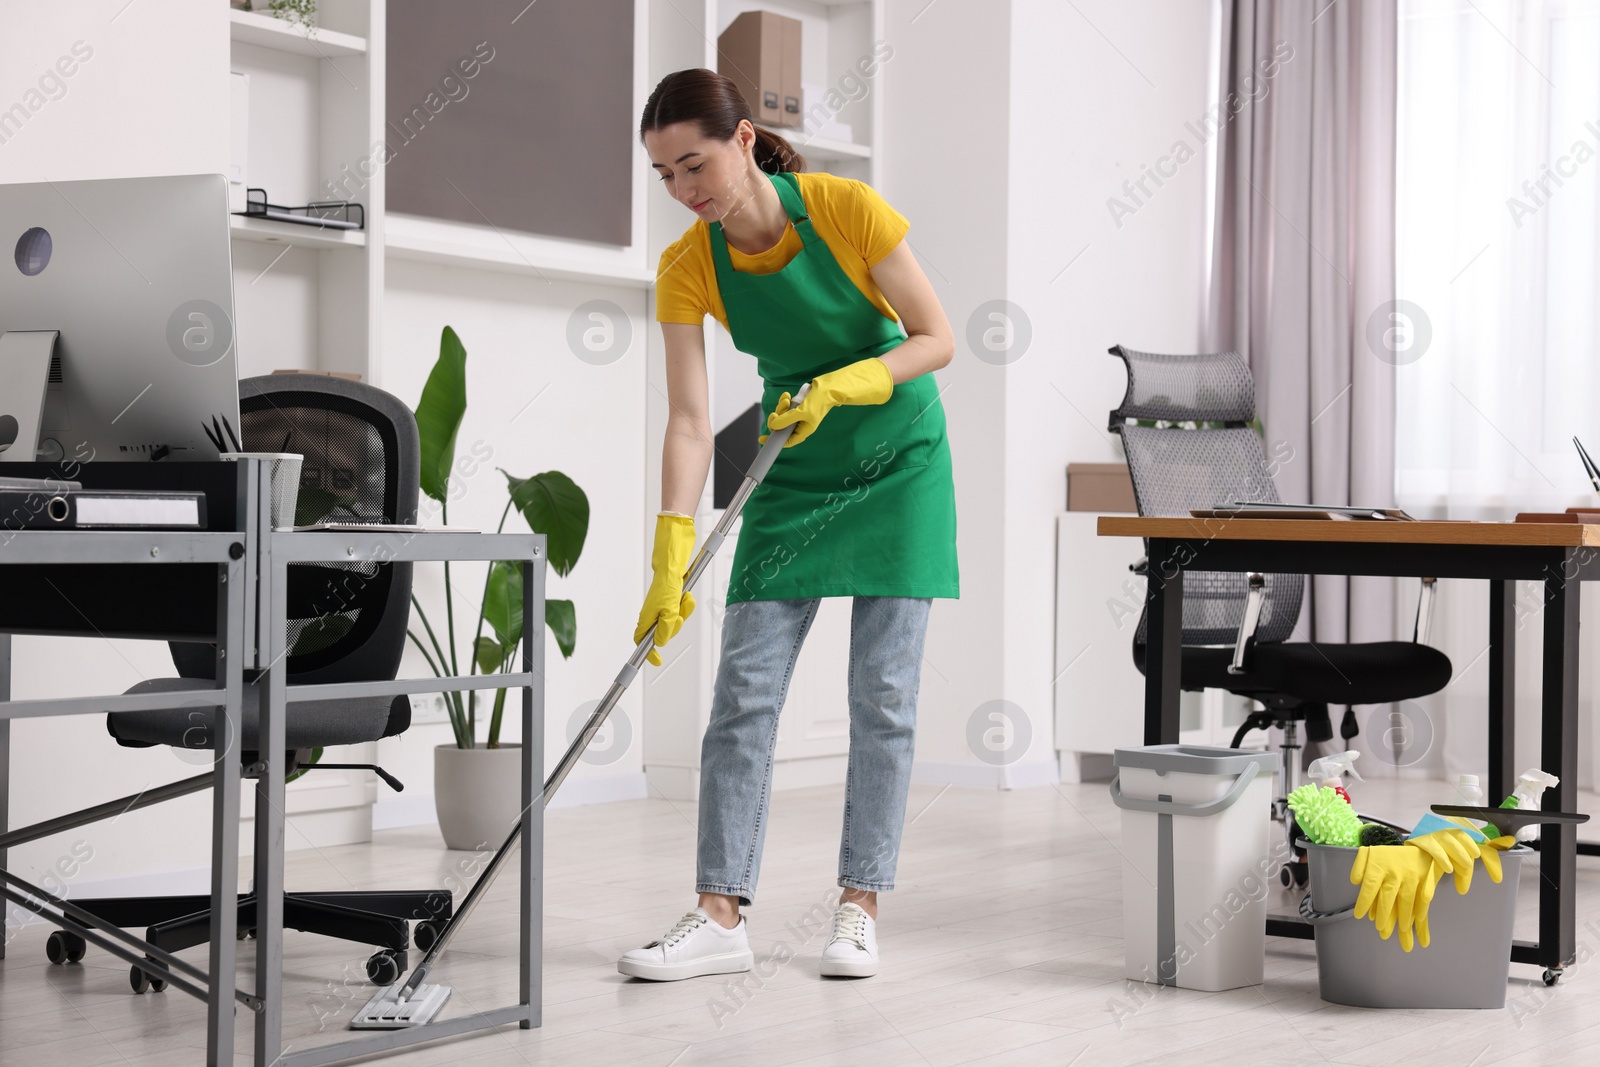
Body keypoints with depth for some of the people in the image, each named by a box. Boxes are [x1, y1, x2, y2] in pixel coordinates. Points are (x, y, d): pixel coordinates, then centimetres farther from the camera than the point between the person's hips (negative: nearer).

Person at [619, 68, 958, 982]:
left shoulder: (847, 209, -22)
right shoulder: (688, 268, -13)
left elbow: (937, 339, -15)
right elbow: (690, 423, -17)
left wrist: (839, 387, -31)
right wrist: (670, 566, -25)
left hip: (896, 461, -3)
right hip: (791, 472, 3)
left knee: (884, 692, -3)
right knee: (744, 690, -5)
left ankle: (861, 909, 4)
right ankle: (722, 916, -3)